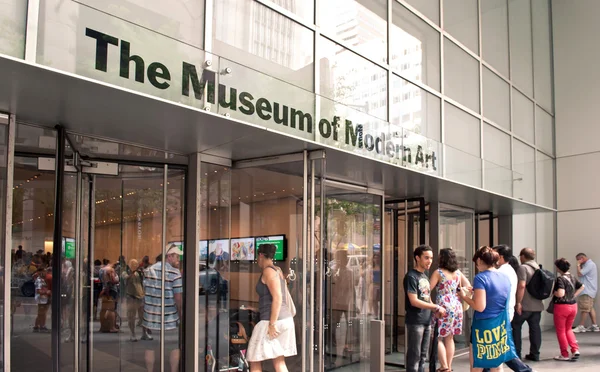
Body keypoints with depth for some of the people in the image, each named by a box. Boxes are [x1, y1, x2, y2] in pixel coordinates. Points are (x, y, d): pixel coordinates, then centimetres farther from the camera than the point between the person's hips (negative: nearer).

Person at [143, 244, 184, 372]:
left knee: (150, 347, 14)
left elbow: (145, 292, 11)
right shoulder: (175, 273, -12)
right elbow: (179, 299, -12)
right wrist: (181, 316, 0)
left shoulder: (149, 270, 5)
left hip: (150, 317, 5)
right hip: (170, 318, -5)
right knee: (174, 348, 10)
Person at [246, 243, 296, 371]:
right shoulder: (278, 270, 16)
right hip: (285, 318, 9)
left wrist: (272, 324, -21)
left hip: (274, 320, -9)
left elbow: (277, 298, -20)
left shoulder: (268, 271, -11)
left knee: (254, 360, 3)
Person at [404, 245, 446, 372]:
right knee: (414, 355, -2)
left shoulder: (425, 277, 14)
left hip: (427, 321, 8)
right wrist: (436, 307, -14)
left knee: (423, 355, 13)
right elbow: (414, 301, -18)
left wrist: (436, 310, -2)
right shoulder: (411, 276, -12)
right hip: (415, 322, -8)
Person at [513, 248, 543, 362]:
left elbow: (522, 285, -22)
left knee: (516, 327, 4)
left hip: (524, 305, -7)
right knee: (535, 328, 8)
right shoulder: (538, 268, 14)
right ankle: (535, 354, 11)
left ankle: (516, 353, 5)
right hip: (537, 305, 7)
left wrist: (518, 302, -20)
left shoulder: (523, 268, -13)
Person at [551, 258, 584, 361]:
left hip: (562, 306, -7)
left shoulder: (560, 279, -19)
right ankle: (575, 350, 9)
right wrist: (574, 295, 15)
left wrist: (553, 292, -10)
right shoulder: (573, 278, 5)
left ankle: (564, 355, 14)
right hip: (573, 306, 7)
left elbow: (560, 293, -29)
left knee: (561, 331, 8)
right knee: (568, 329, 22)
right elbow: (582, 287, 21)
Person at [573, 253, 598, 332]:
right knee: (590, 308, 13)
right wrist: (580, 265, 5)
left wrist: (578, 265, -9)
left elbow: (579, 274, -21)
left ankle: (581, 326, -4)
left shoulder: (589, 264, -16)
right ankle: (594, 326, 17)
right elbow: (581, 274, 15)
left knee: (585, 309, -7)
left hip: (587, 291, -11)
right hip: (588, 290, 11)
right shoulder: (588, 264, 18)